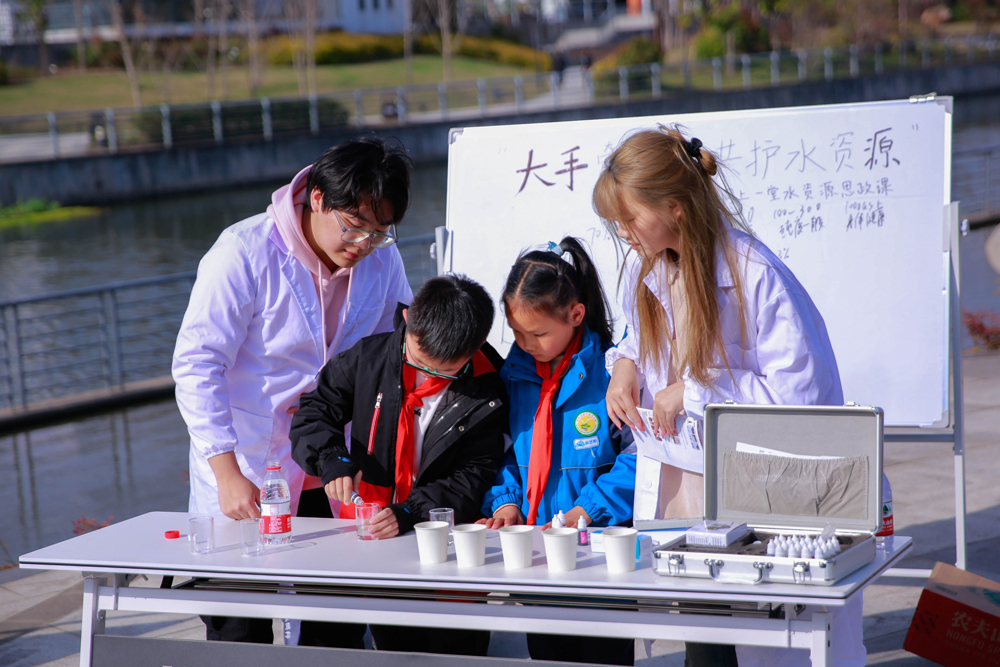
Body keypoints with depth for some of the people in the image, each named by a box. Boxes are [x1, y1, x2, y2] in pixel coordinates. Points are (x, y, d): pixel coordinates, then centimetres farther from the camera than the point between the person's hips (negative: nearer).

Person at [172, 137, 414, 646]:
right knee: (240, 635, 0)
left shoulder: (381, 260, -1)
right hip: (246, 477, -4)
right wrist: (228, 475, -21)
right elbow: (196, 364, -15)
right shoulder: (244, 253, -16)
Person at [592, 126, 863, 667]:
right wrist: (625, 363, 0)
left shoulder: (755, 276, -18)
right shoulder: (642, 268, 5)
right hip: (677, 497, 6)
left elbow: (802, 393, -18)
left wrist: (694, 392, -17)